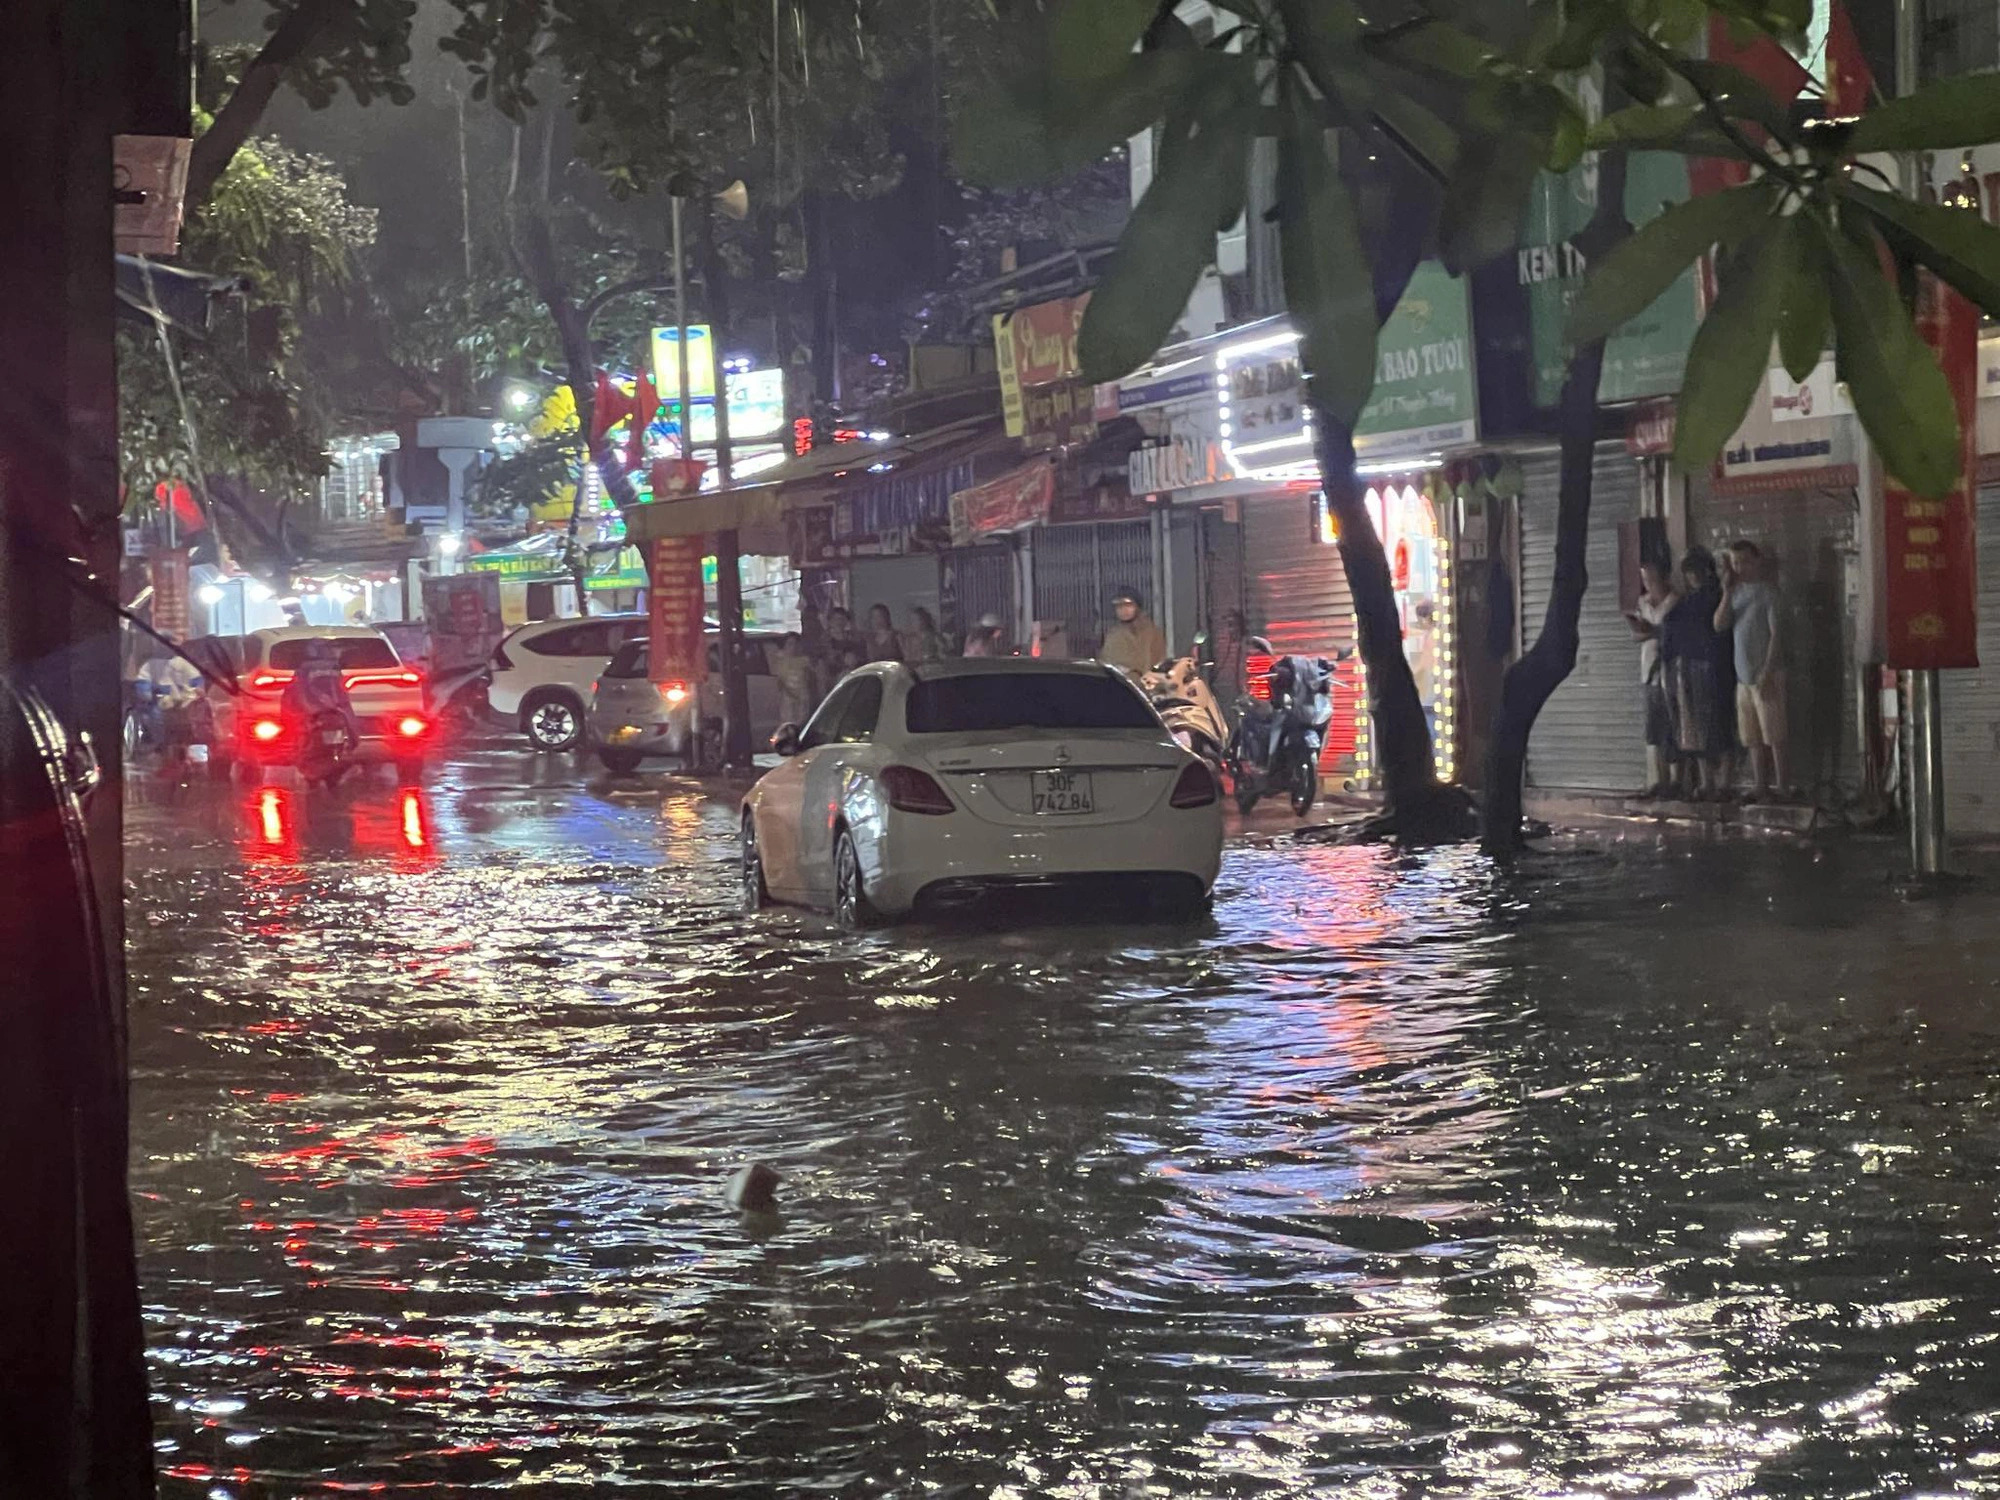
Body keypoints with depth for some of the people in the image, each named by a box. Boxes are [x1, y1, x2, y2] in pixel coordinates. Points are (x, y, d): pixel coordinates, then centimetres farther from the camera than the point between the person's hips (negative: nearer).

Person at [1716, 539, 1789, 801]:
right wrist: (1727, 592, -7)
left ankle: (1782, 786, -4)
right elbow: (1720, 624, 3)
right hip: (1743, 676, 7)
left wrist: (1767, 673, -17)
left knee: (1775, 735, -6)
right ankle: (1760, 786, 14)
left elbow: (1776, 633, -12)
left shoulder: (1768, 591, -7)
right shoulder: (1737, 591, 12)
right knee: (1753, 738, 9)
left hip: (1766, 675, -7)